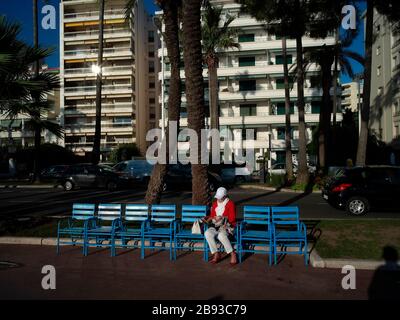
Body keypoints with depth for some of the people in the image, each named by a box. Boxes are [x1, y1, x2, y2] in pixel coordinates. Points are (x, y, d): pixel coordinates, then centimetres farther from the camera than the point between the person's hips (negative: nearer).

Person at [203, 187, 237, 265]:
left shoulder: (230, 204, -2)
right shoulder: (215, 204, 15)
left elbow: (232, 219, -7)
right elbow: (212, 215, 21)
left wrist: (222, 218, -18)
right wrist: (208, 218, 0)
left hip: (227, 226, -5)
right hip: (216, 226, 5)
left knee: (221, 235, -39)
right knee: (207, 233, -28)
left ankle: (233, 254, -25)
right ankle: (216, 254, -23)